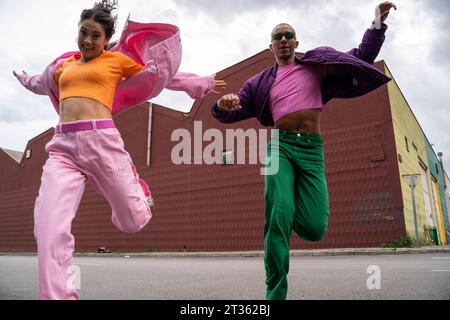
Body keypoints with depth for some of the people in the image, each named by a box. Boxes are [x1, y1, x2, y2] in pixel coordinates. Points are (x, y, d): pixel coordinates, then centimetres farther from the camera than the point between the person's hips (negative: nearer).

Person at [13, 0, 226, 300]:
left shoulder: (117, 59, 13)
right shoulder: (64, 65, 24)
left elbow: (162, 73, 22)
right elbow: (41, 83, 48)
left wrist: (203, 83, 26)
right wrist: (25, 79, 69)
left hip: (102, 140, -3)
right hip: (62, 145, 3)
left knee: (133, 221, 3)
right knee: (50, 229, -15)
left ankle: (139, 194, 40)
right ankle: (58, 295, -2)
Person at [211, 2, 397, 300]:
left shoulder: (317, 63, 18)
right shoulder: (262, 82, 16)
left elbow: (361, 57, 23)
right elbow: (230, 114, 12)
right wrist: (222, 105, -12)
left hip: (312, 149, 1)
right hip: (281, 146, -1)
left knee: (314, 228, -11)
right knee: (278, 217, -21)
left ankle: (293, 212, 26)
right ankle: (275, 293, -8)